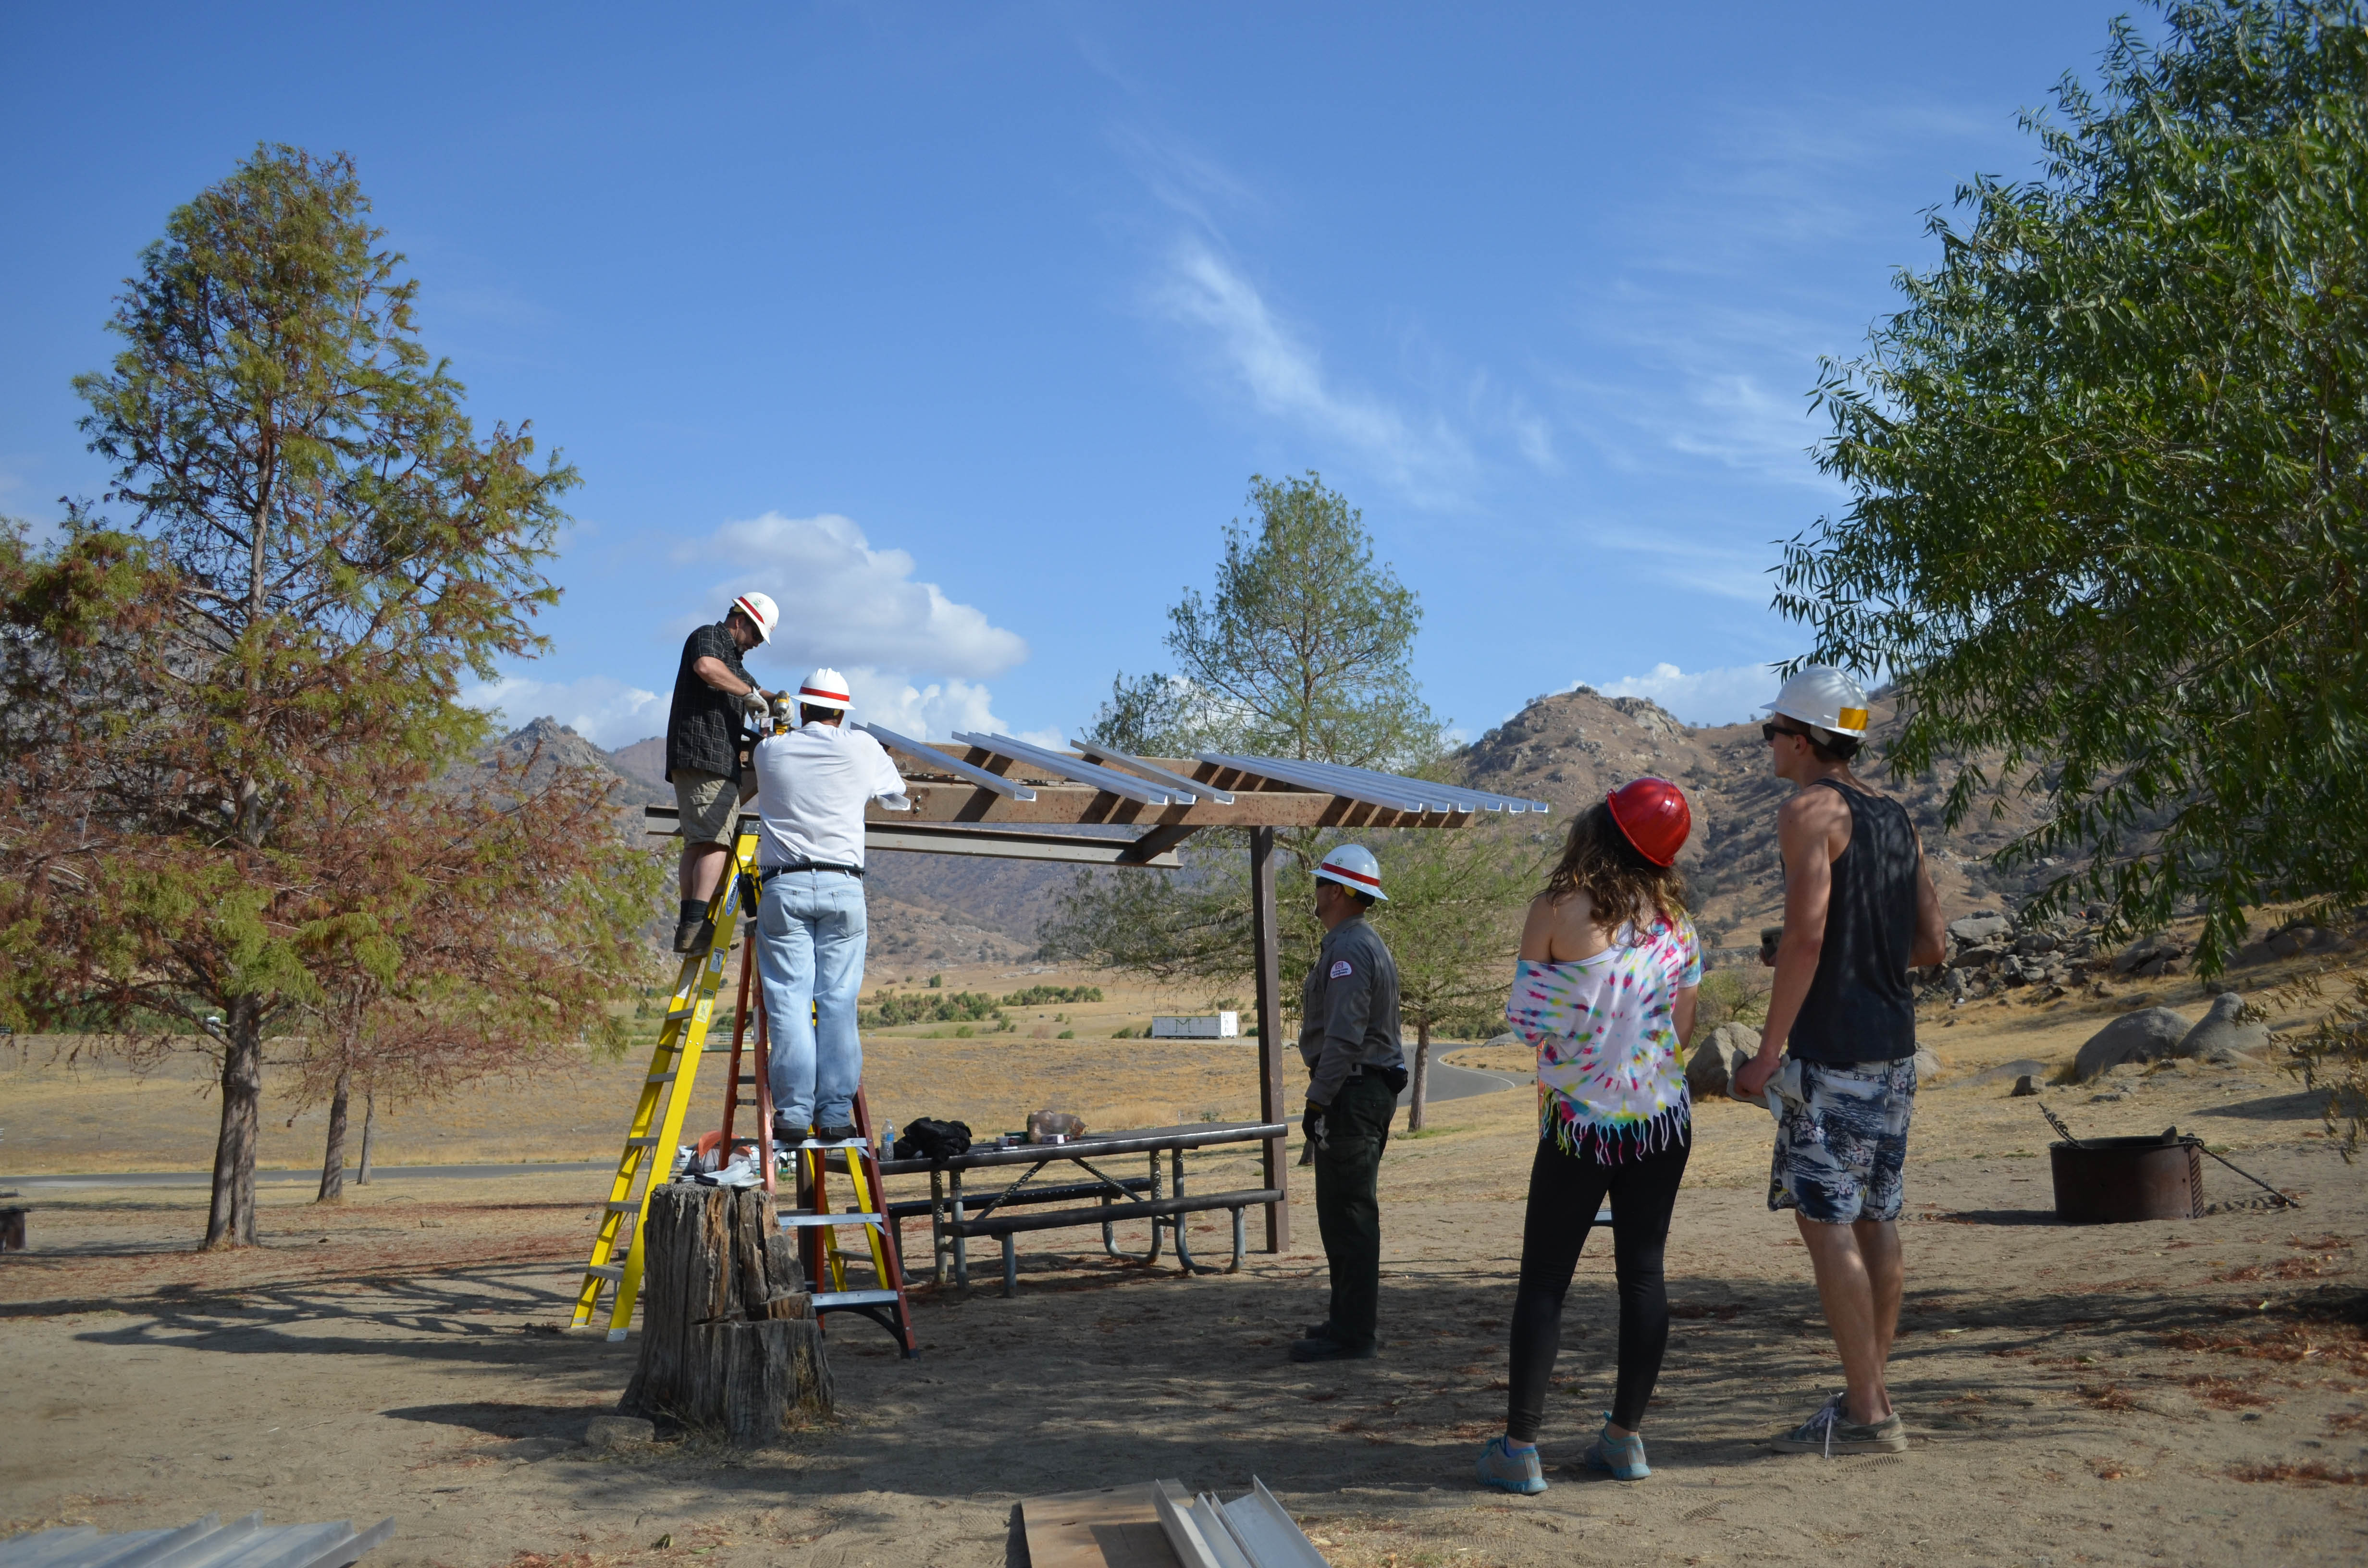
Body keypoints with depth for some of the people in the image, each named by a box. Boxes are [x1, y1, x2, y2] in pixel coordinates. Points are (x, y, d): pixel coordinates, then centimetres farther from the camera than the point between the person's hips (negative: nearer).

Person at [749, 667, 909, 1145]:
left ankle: (793, 1114, -5)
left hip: (783, 886, 0)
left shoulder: (769, 751, 7)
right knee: (838, 1003, 2)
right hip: (843, 888, 0)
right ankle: (836, 1115, -1)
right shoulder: (863, 749, 6)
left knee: (789, 1002, -1)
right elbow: (898, 798, 23)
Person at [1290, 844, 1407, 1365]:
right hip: (1376, 1088, 11)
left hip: (1351, 1091, -11)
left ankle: (1352, 1335, -6)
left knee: (1346, 1213, -8)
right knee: (1354, 1210, 17)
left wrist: (1317, 1101, -20)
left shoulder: (1348, 950, -16)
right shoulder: (1369, 942, 18)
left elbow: (1344, 1036, -23)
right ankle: (1354, 1317, 25)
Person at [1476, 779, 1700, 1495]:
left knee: (1545, 1280, 4)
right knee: (1642, 1273, 11)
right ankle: (1625, 1437, 16)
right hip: (1662, 1120, 4)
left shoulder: (1558, 911, -14)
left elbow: (1526, 1021, -8)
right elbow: (1681, 1029, 6)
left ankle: (1520, 1448, 5)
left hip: (1580, 1121, -4)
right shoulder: (1676, 923, 0)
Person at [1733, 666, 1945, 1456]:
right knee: (1875, 1218, 12)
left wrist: (1768, 1051, -18)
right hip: (1895, 1044, 9)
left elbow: (1806, 932, -20)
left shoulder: (1810, 810, -10)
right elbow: (1932, 944, 14)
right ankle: (1870, 1395, 19)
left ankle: (1865, 1414, -3)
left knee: (1826, 1221, -5)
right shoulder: (1896, 819, 15)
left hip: (1831, 1050, -9)